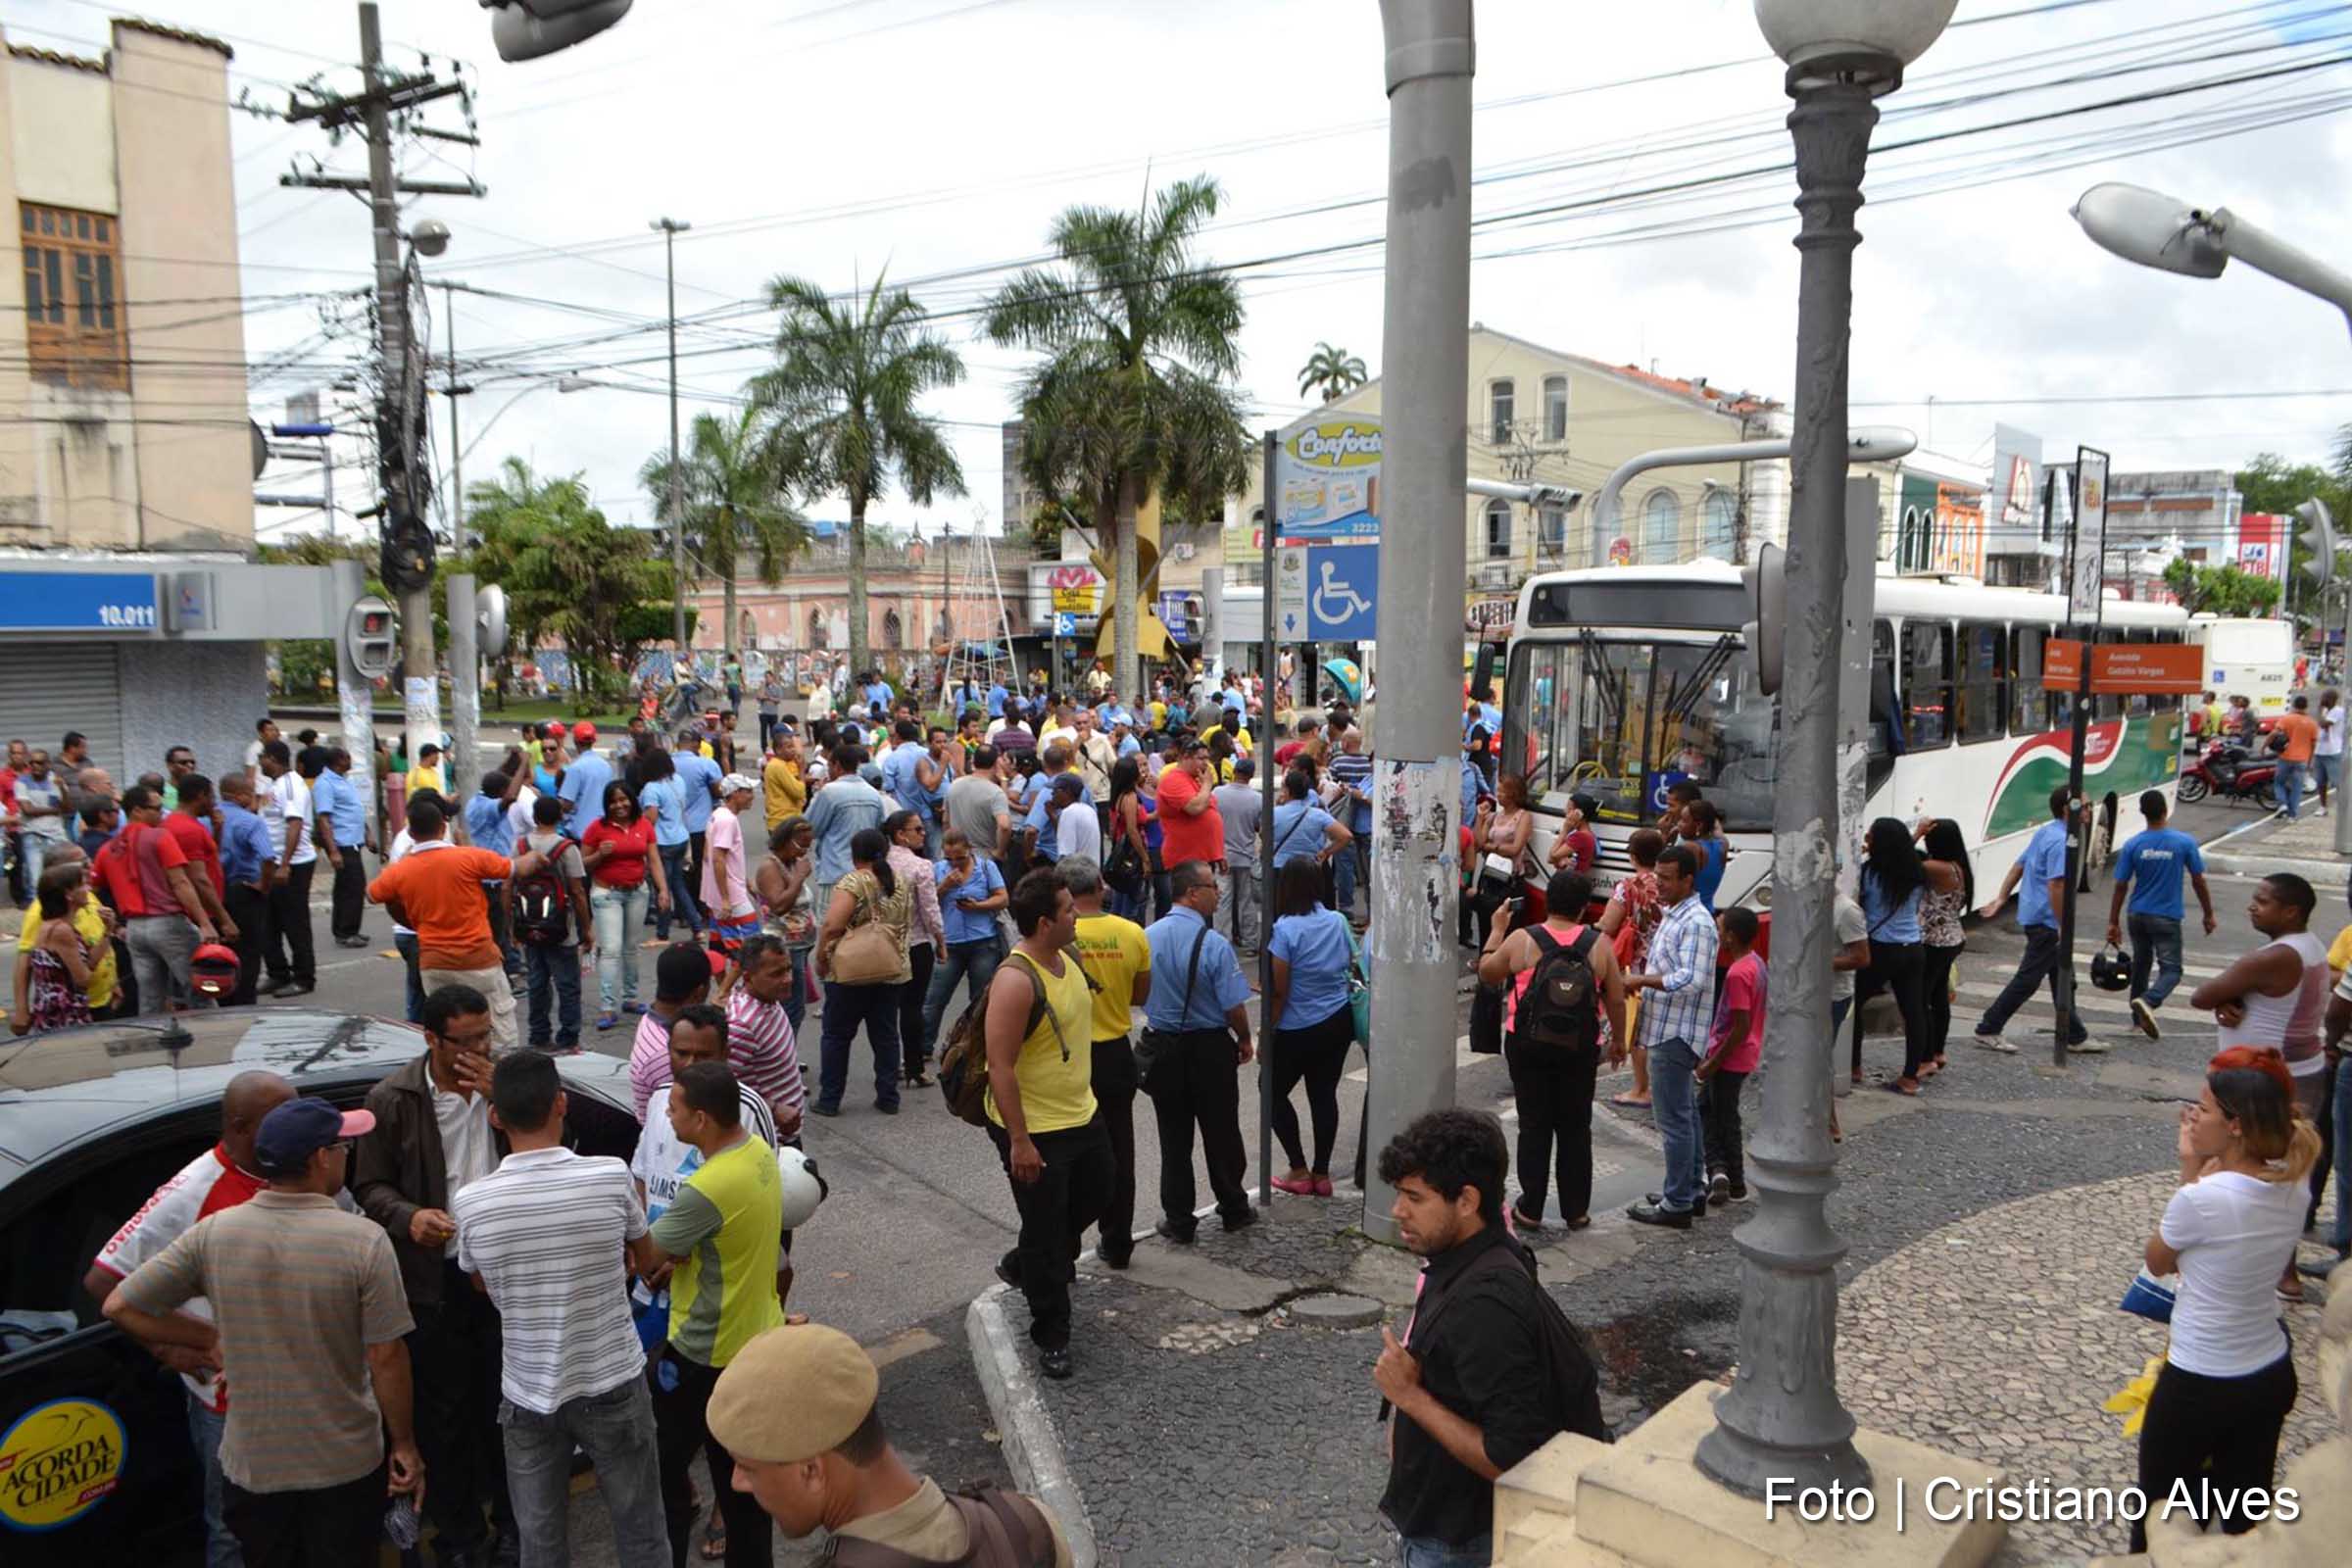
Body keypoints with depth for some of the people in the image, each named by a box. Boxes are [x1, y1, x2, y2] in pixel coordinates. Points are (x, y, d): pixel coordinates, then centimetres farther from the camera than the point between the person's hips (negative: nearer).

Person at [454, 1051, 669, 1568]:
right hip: (612, 1385, -1)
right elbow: (645, 1261, 2)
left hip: (527, 1395, 1)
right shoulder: (612, 1177, -17)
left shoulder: (470, 1202, -13)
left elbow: (484, 1286, 7)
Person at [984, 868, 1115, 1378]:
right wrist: (1019, 1141, -24)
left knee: (1097, 1192, 24)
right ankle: (1051, 1335, 23)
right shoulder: (1015, 981, -26)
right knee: (1045, 1231, 5)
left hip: (1081, 1115, 9)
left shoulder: (1068, 959, 2)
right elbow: (1001, 1067, -25)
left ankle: (1023, 1264, 45)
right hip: (1035, 1130, -9)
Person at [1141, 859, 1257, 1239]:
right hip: (1210, 1050, -3)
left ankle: (1178, 1222, 18)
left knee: (1174, 1138, 12)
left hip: (1163, 1047, 3)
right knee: (1221, 1133, 14)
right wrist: (1244, 1040, 3)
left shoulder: (1147, 937, -6)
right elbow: (1234, 1006, -16)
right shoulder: (1215, 945, -20)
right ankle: (1233, 1209, 29)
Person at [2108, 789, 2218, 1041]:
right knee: (2171, 970, 1)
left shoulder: (2132, 845, -6)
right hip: (2167, 917, -3)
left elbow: (2121, 886, -4)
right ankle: (2148, 1001, -27)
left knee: (2140, 964, 18)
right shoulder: (2184, 842, -9)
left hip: (2137, 915, 3)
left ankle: (2139, 1016, 27)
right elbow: (2198, 881, -2)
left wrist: (2113, 923, 3)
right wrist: (2209, 914, 11)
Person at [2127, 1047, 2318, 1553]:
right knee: (2246, 1518, 21)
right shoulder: (2292, 1189, -6)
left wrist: (2191, 1171, -8)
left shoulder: (2200, 1198, -27)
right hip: (2273, 1376, 7)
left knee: (2162, 1513, 13)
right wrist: (2201, 1174, 0)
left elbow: (2157, 1262, -7)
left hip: (2199, 1385, -7)